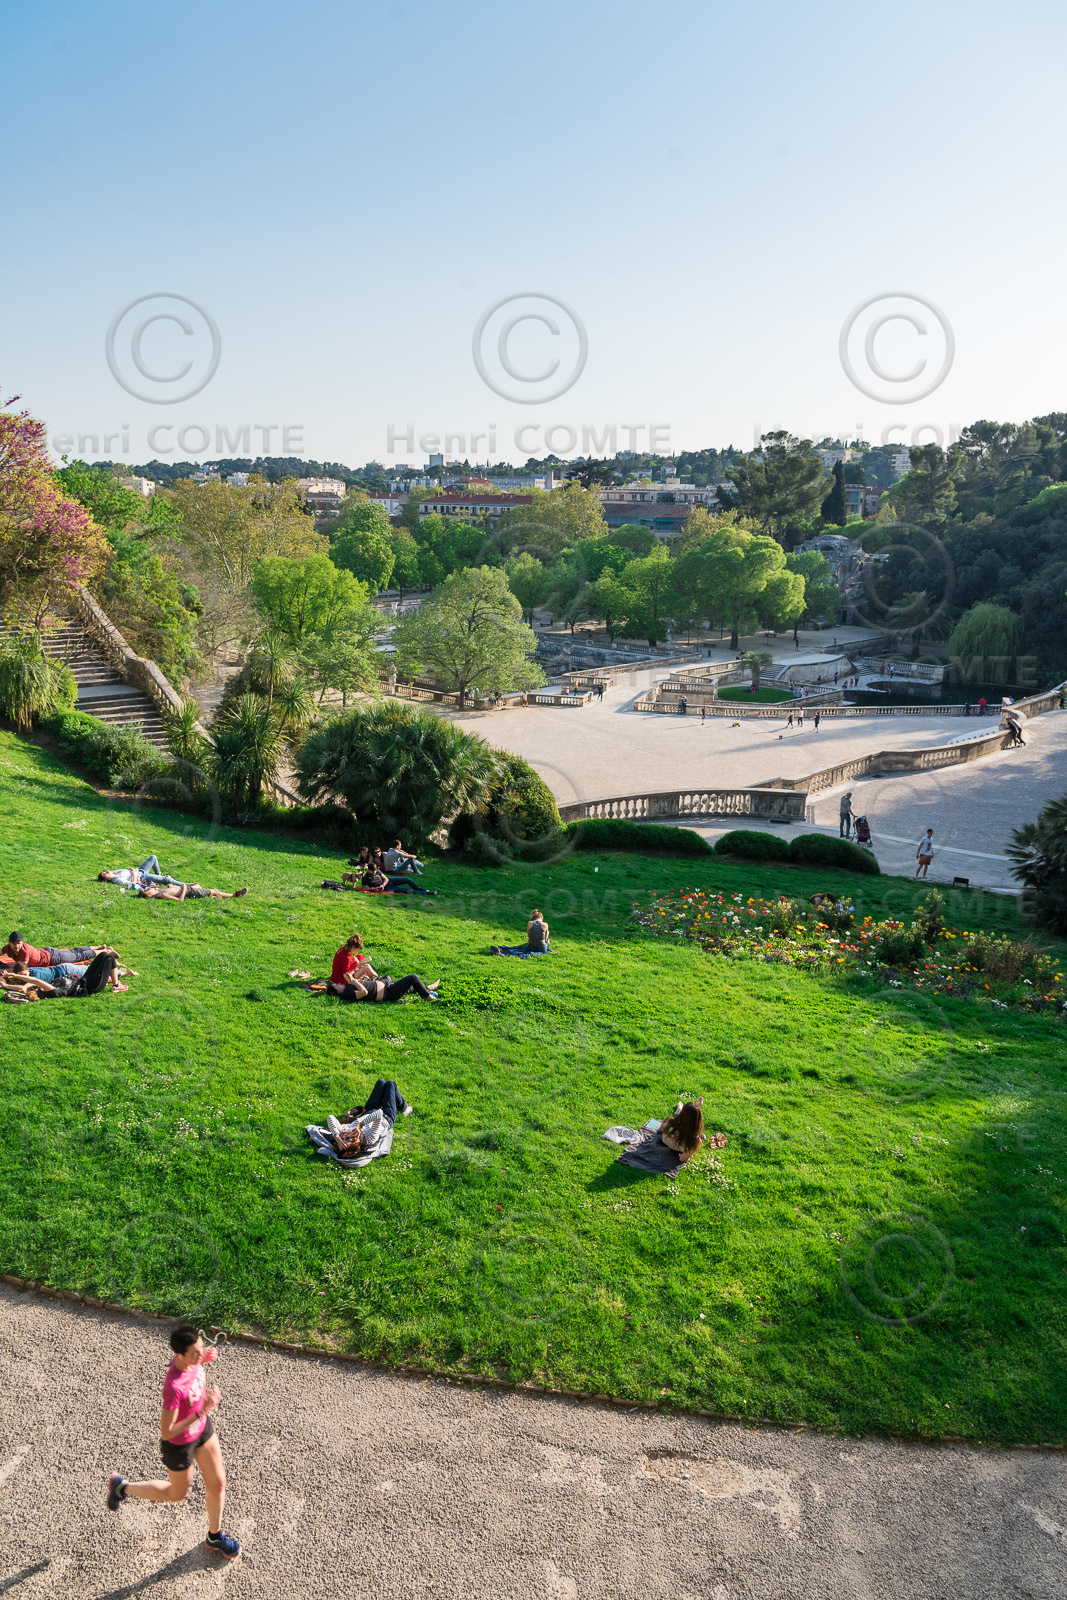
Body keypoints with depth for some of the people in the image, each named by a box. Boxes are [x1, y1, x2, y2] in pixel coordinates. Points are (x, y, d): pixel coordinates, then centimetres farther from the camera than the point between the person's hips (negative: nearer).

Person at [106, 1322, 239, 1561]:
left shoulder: (189, 1358, -21)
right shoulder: (174, 1388, -42)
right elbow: (166, 1433, -32)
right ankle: (122, 1487, 43)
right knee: (178, 1494, 23)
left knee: (217, 1483, 20)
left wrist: (203, 1360, -14)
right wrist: (202, 1412, -37)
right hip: (180, 1444, -6)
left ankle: (215, 1537, 46)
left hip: (203, 1428, 6)